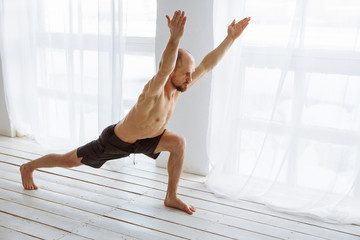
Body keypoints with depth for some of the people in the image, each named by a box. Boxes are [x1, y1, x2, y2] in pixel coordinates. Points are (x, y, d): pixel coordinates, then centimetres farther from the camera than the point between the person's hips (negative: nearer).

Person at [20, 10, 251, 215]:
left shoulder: (178, 87, -17)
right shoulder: (154, 90, -39)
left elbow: (207, 65, -14)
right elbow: (163, 70, -63)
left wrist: (231, 38, -20)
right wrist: (175, 38, -76)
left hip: (141, 139, 6)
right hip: (114, 141, -6)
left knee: (179, 143, -13)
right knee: (69, 161, 13)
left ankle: (172, 197, 2)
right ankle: (28, 167, 43)